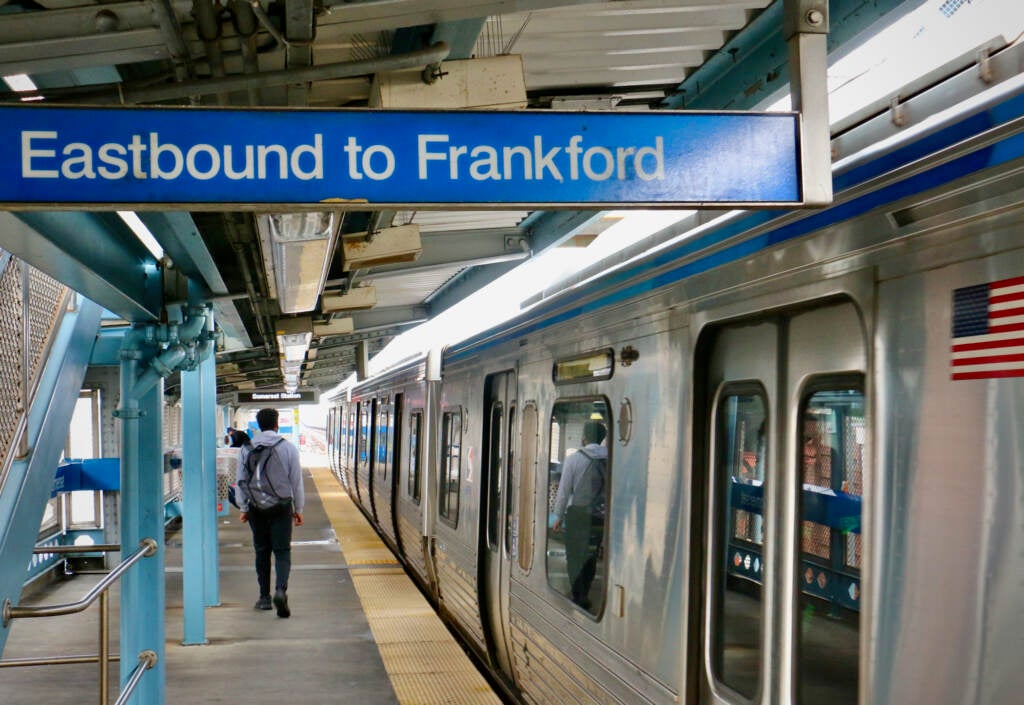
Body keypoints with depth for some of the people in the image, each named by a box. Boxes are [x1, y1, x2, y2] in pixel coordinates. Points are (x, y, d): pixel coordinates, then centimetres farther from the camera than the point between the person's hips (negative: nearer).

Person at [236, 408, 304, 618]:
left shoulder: (248, 449, 4)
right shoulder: (288, 447, -2)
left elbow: (242, 480, 8)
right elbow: (296, 481, 1)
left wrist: (243, 508, 16)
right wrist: (298, 509, 9)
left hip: (256, 508, 2)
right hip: (281, 506, -2)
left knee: (261, 552, 12)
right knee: (282, 551, 1)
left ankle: (264, 597, 16)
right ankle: (280, 589, -20)